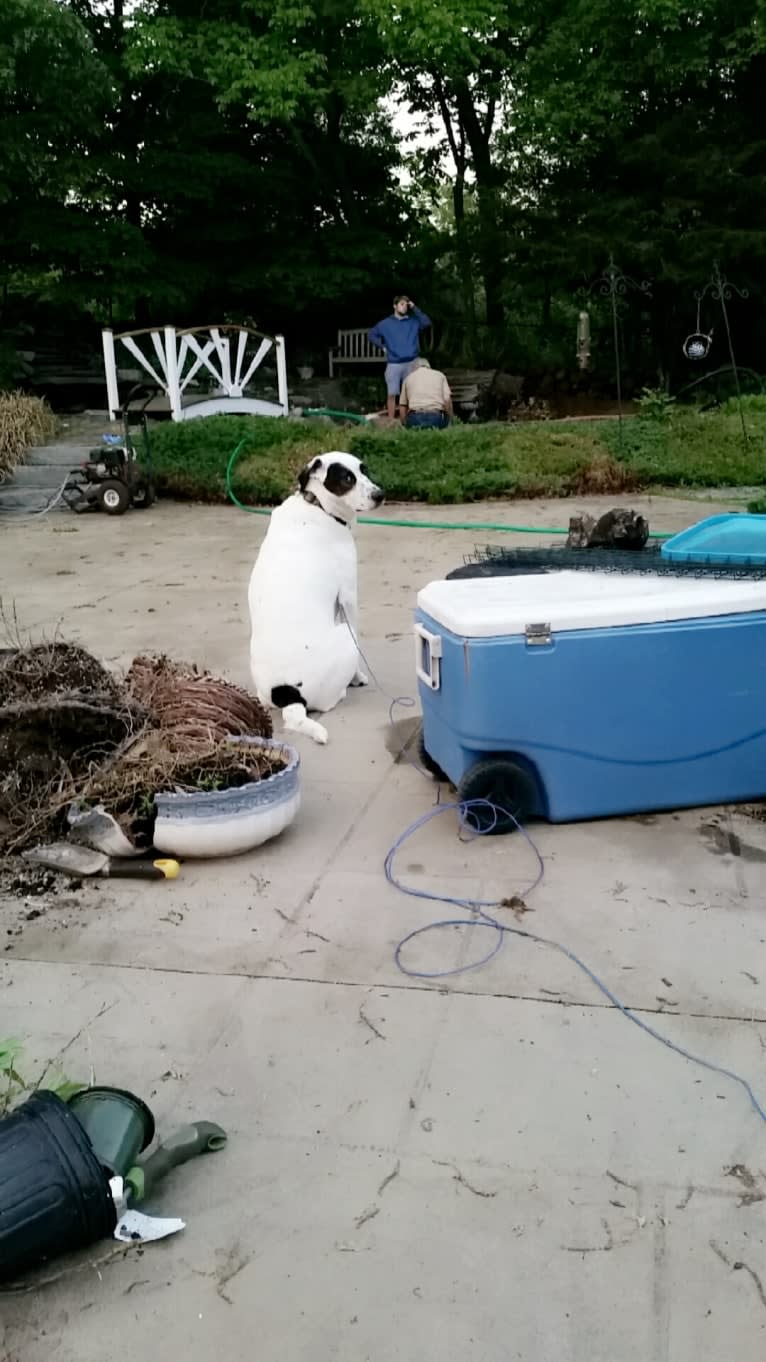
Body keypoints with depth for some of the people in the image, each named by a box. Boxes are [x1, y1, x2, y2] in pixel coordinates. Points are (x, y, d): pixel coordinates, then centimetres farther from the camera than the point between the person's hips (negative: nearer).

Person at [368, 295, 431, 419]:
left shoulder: (413, 322, 7)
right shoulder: (386, 323, 7)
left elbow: (427, 323, -10)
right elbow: (371, 334, 16)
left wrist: (415, 309, -9)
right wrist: (382, 346, 5)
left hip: (411, 363, 1)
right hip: (393, 364, -1)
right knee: (392, 394, -2)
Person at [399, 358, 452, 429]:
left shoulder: (409, 378, 22)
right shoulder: (439, 375, 20)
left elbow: (402, 406, 17)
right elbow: (447, 400, 6)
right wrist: (449, 422, 12)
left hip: (415, 418, 1)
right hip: (436, 417, -1)